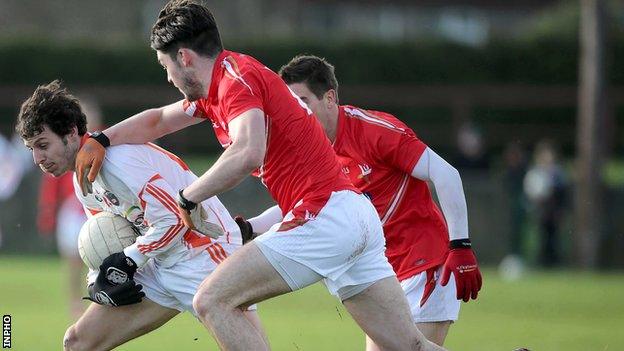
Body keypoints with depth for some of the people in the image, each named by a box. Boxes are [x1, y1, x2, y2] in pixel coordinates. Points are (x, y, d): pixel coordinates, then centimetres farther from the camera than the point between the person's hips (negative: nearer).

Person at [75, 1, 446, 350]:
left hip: (323, 216, -10)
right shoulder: (216, 91, 20)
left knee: (213, 301, -9)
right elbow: (157, 121, 37)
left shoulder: (236, 77, -10)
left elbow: (247, 154, -29)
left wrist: (189, 198, -16)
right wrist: (100, 140, 23)